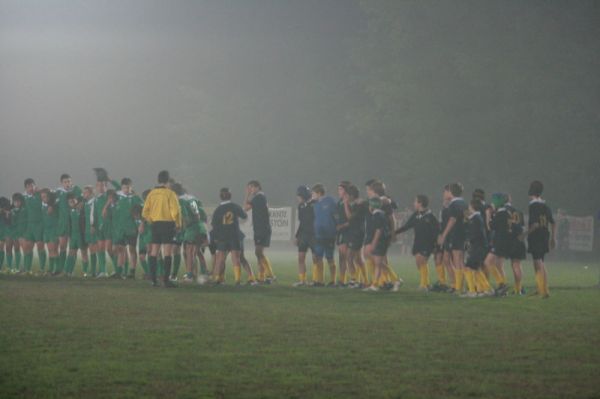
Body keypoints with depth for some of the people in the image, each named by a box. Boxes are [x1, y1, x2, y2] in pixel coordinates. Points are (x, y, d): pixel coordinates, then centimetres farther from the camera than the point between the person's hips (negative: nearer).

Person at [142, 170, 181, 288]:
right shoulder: (170, 193, -10)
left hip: (155, 224, 5)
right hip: (168, 224, -5)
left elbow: (145, 213, 4)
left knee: (154, 253, 11)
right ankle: (166, 280, -10)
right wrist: (178, 224, -1)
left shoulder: (152, 193, 5)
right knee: (167, 253, -4)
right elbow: (175, 211, -15)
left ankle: (153, 279, 10)